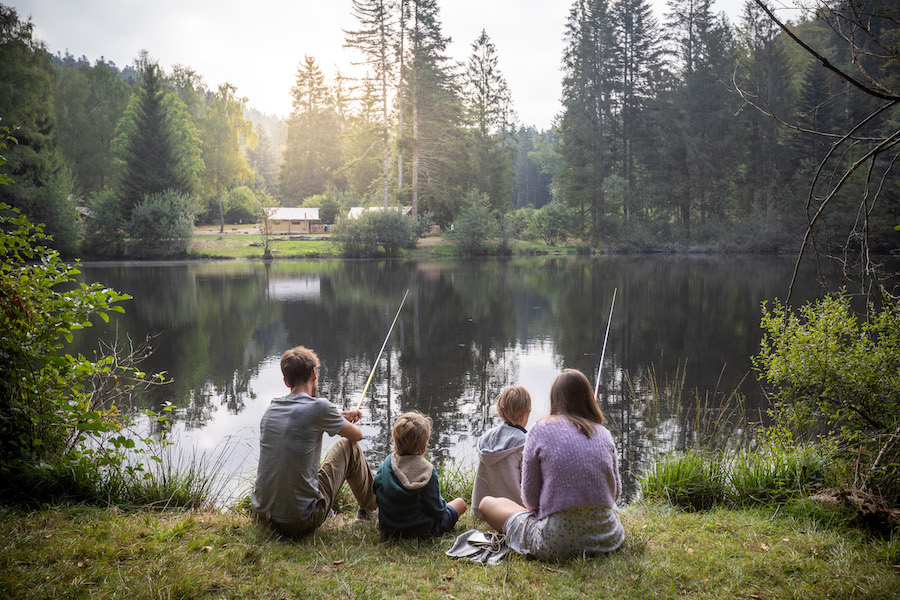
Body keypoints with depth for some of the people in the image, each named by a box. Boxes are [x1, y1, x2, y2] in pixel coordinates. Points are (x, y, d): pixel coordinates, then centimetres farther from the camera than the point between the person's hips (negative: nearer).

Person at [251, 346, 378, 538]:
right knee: (348, 446, 12)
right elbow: (357, 435, 5)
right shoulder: (319, 407, -14)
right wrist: (343, 422, 28)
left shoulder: (271, 409, 5)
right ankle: (372, 506, 32)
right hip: (302, 523, -6)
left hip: (262, 515, 6)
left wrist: (341, 415, 41)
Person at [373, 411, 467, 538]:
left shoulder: (388, 462, -14)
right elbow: (437, 510, -20)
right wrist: (442, 505, 4)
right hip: (420, 531, -5)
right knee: (460, 503, 16)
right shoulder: (427, 471, -27)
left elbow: (376, 490, 0)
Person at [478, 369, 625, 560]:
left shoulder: (540, 431, -7)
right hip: (606, 538, 4)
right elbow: (616, 492, 13)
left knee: (487, 503, 14)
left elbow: (530, 496, -3)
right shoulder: (604, 434, 4)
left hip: (557, 542, -4)